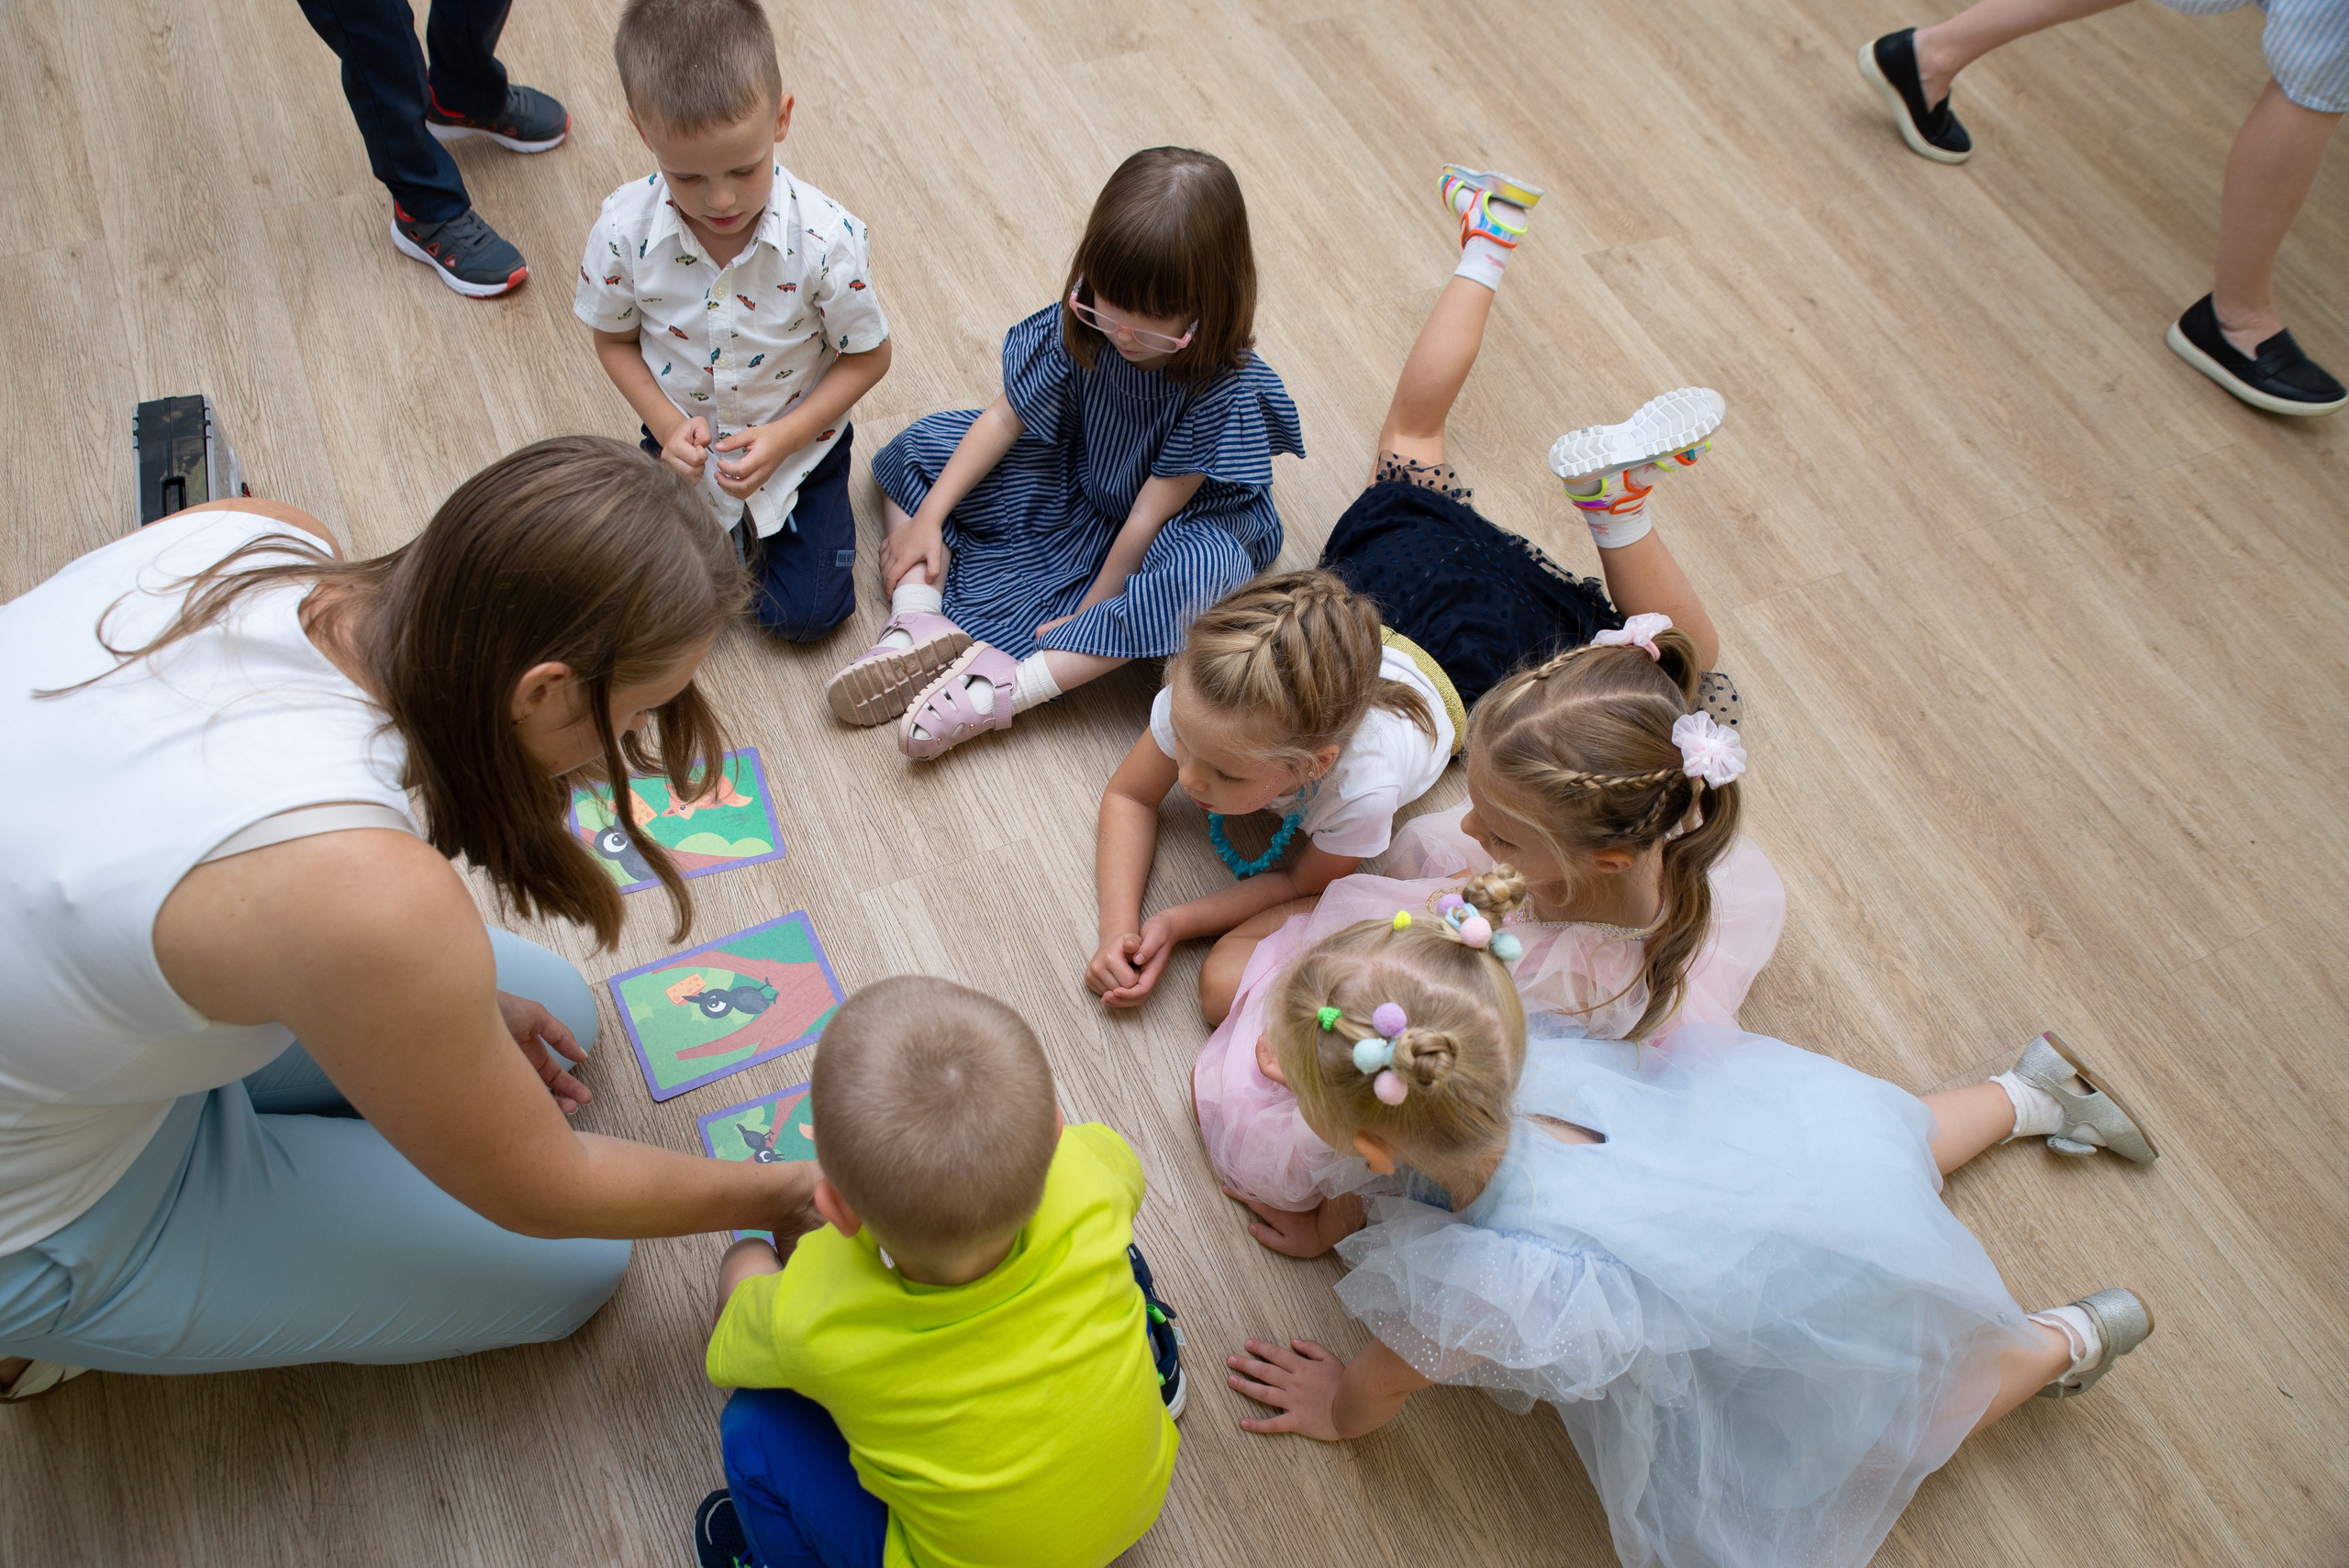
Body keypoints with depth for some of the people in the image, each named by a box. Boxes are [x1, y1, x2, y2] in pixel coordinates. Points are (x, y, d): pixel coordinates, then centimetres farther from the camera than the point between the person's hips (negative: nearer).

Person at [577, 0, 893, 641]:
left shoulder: (826, 237, -30)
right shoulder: (625, 228, -24)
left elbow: (868, 356, -15)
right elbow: (614, 339, -5)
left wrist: (782, 438, -23)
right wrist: (667, 423, -19)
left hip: (798, 438, -1)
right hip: (687, 439, 2)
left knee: (805, 613, 0)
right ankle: (732, 527, 31)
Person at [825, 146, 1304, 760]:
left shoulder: (1226, 386, -32)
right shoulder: (1083, 323, -20)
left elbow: (1152, 511, -27)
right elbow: (1006, 417, -9)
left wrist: (1089, 611, -21)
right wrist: (926, 518, -10)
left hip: (1182, 522, -5)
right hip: (1077, 487, 6)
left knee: (1208, 570, -41)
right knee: (925, 444, -1)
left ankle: (1008, 686, -40)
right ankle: (920, 626, -20)